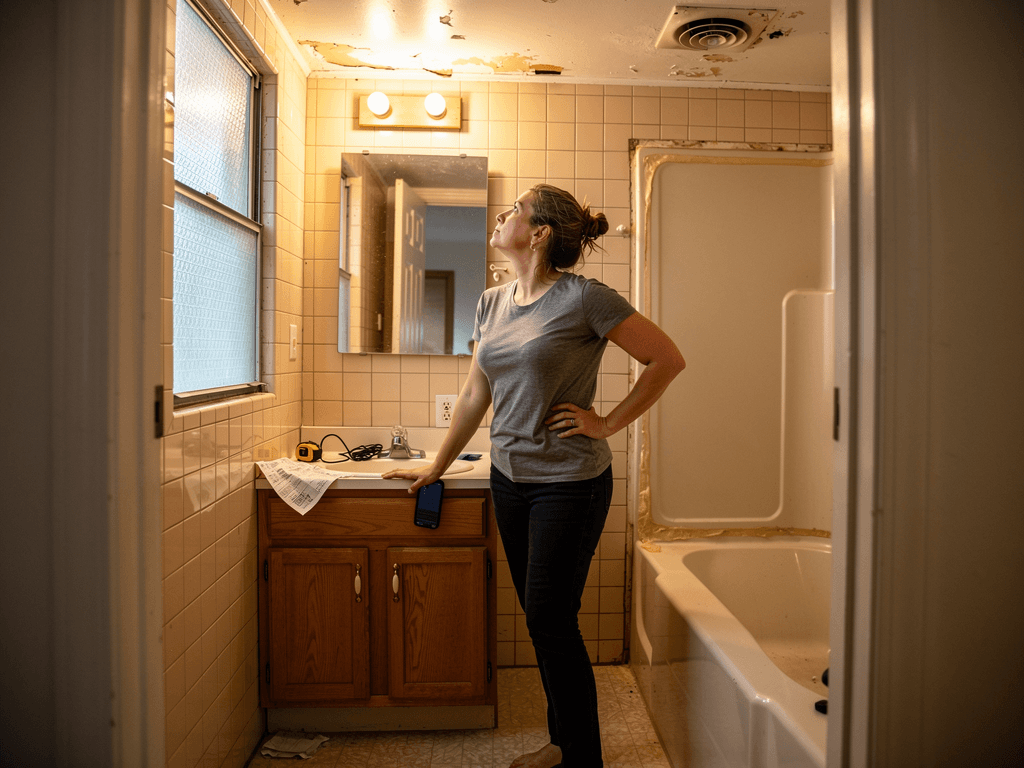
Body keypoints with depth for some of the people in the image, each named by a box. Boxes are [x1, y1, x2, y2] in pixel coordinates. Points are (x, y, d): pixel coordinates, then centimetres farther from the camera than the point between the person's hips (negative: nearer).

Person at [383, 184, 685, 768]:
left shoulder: (584, 298, -13)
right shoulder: (493, 302, 7)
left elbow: (668, 358, -9)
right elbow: (476, 396, 15)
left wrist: (609, 423, -10)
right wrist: (438, 467, 19)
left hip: (570, 483, -6)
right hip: (510, 478, 6)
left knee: (551, 619, 1)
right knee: (542, 618, 15)